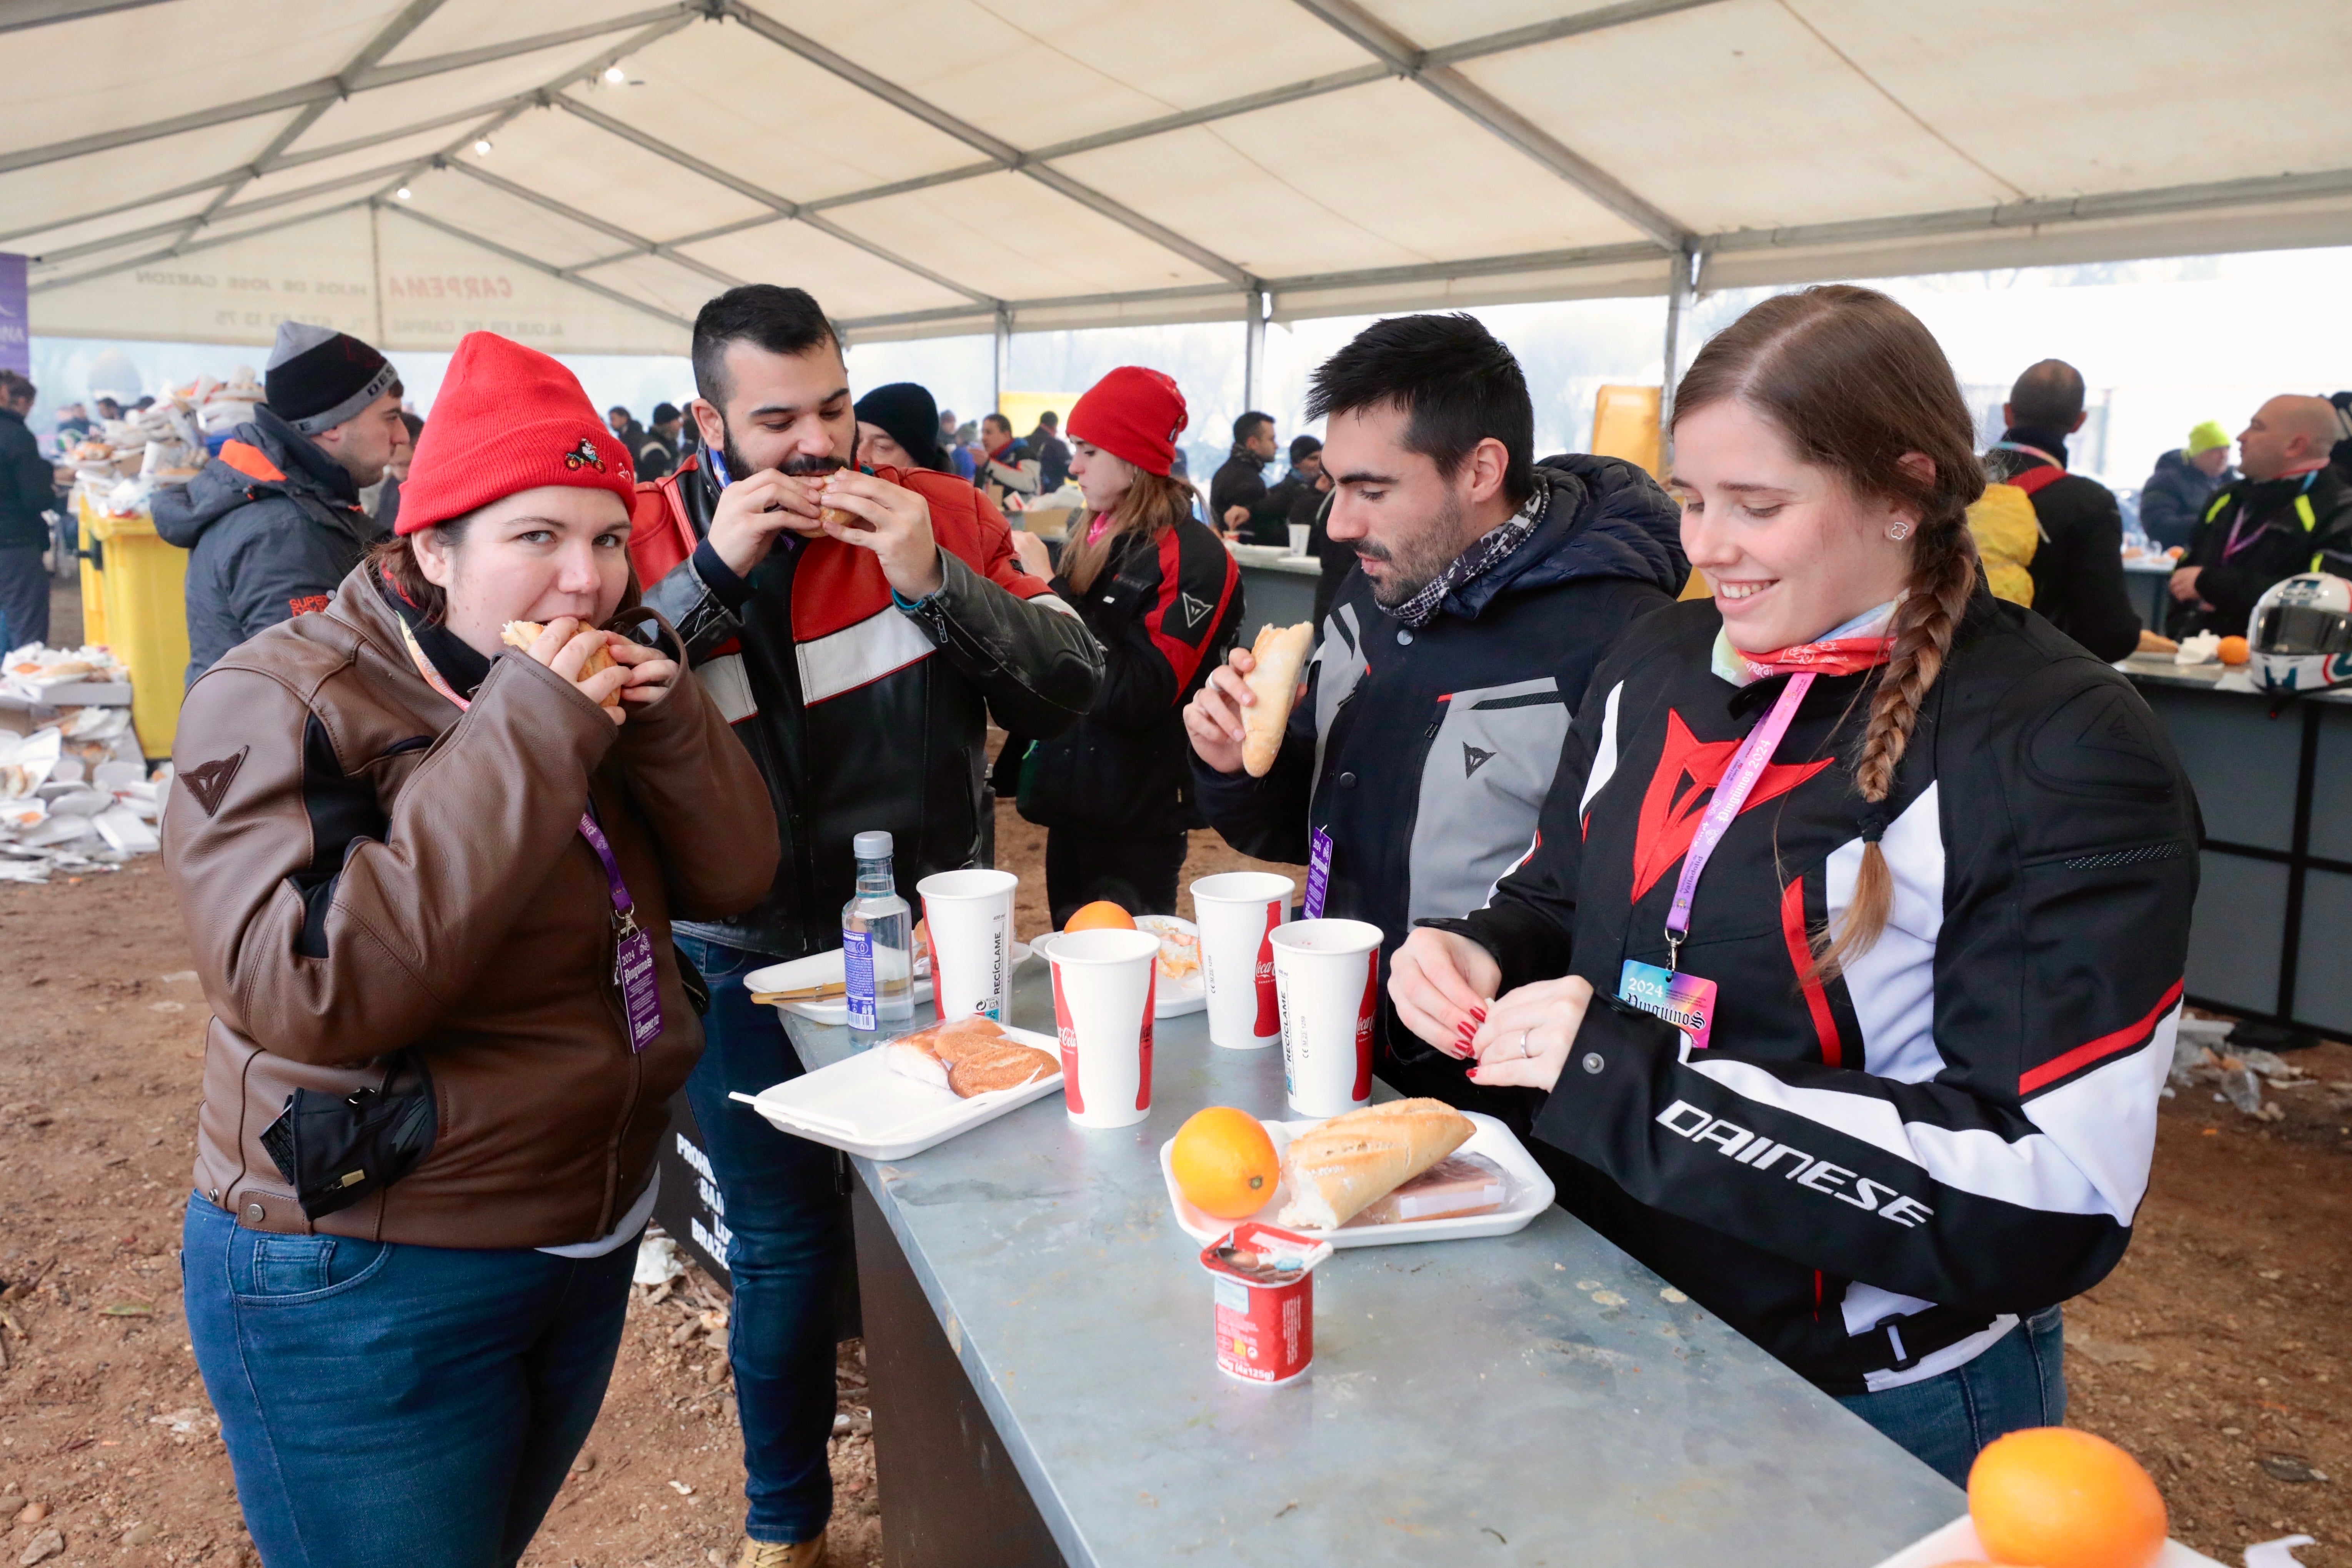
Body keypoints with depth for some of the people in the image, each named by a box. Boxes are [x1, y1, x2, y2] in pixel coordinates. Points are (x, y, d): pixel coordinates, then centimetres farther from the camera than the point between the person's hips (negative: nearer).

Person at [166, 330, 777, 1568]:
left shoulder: (589, 691, 4)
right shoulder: (278, 707, -18)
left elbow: (731, 880, 0)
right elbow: (310, 995, -31)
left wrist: (668, 723, -18)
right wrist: (523, 740, -32)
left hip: (590, 1237, 7)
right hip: (369, 1289, -7)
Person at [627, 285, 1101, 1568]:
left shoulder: (939, 513, -7)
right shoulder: (650, 541, -7)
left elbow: (1071, 689, -12)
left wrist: (935, 581, -26)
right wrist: (712, 574, -26)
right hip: (749, 964, -1)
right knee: (783, 1246, 12)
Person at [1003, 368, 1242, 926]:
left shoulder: (1193, 556, -16)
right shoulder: (1091, 536, 8)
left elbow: (1136, 697, -24)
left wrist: (1049, 591, -22)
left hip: (1137, 817, -8)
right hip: (1073, 801, 8)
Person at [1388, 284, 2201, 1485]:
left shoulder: (2062, 755, -19)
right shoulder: (1658, 663, -1)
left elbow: (2049, 1198, -25)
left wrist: (1634, 1079, -29)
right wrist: (1485, 959, -11)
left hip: (1876, 1412, -5)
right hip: (1597, 1312, 6)